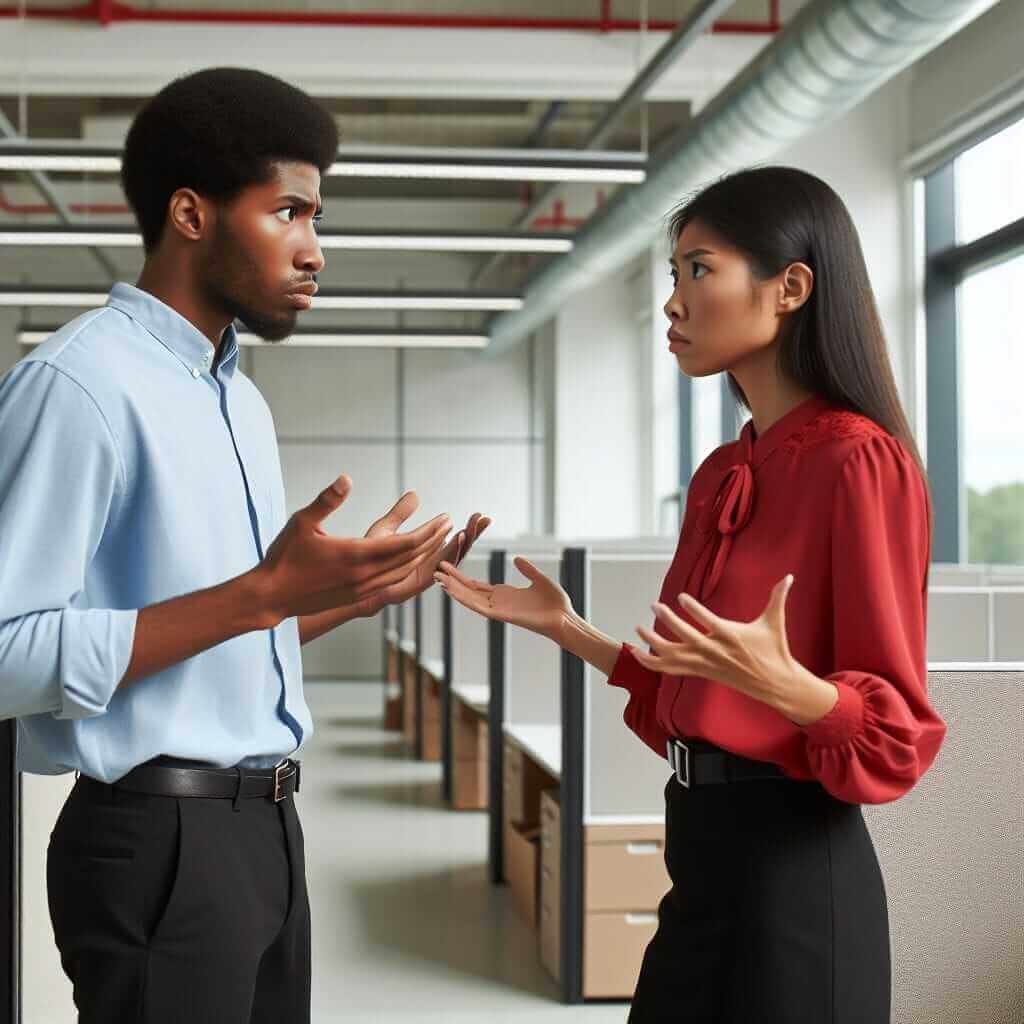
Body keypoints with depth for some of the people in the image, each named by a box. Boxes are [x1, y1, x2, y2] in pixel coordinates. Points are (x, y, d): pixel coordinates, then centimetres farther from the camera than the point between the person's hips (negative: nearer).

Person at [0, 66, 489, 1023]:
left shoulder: (243, 399, 15)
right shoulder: (79, 382, -14)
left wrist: (364, 591, 9)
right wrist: (262, 592, -25)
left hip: (264, 826, 9)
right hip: (159, 837, -9)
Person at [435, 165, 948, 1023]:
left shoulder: (860, 463, -15)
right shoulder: (721, 475, 11)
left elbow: (897, 729, -15)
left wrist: (786, 686, -33)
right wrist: (561, 628, 13)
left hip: (792, 866, -8)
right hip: (705, 848, 8)